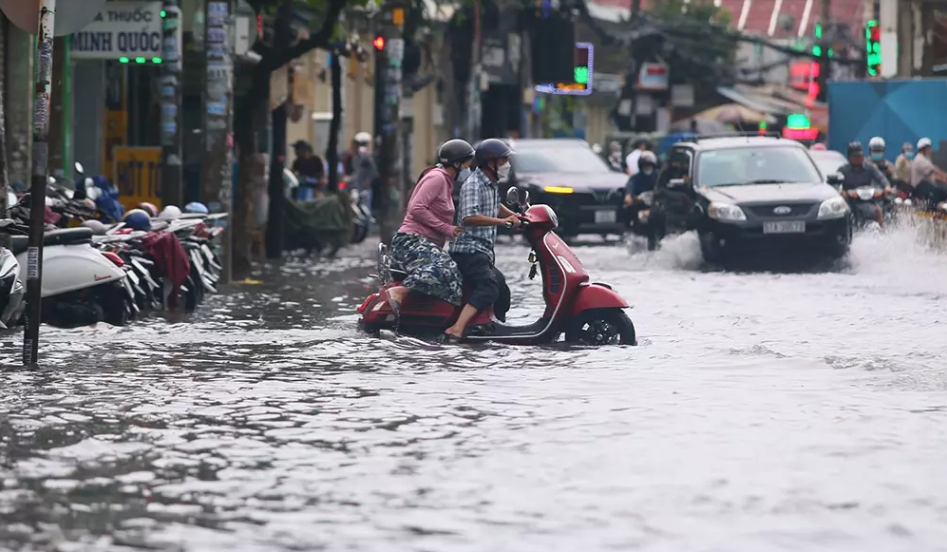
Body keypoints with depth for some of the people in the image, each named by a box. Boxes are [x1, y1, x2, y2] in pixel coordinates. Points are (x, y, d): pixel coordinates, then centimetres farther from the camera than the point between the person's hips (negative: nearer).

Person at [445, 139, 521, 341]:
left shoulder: (490, 185, 18)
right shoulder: (473, 184, -13)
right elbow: (469, 216, -28)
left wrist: (517, 217, 26)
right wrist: (502, 221, -28)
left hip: (484, 253, 11)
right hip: (469, 250, -11)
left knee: (502, 294, 22)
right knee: (488, 287, -30)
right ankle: (456, 330, -44)